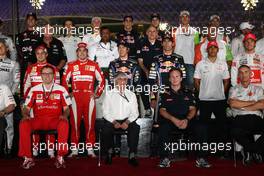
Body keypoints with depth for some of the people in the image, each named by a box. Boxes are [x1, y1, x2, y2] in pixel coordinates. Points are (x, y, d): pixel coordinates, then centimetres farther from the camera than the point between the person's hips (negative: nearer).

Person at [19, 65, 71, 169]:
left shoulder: (61, 89, 7)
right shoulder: (34, 90, 10)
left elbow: (66, 108, 8)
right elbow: (27, 108, 11)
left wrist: (64, 115, -14)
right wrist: (25, 115, -12)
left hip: (55, 120, -1)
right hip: (38, 120, 2)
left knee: (64, 124, -35)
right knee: (23, 124, -28)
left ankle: (60, 157, -23)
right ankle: (28, 158, -18)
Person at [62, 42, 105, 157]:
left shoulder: (94, 65, 9)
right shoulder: (71, 65, 10)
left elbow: (101, 80, 11)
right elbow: (65, 80, 13)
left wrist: (97, 93, 4)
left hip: (89, 97, 0)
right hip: (75, 97, 0)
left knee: (90, 123, 0)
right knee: (74, 122, 2)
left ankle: (90, 149, 8)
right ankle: (74, 149, 9)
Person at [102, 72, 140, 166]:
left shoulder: (131, 95, 11)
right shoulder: (109, 94, 7)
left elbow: (135, 112, 5)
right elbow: (106, 112, 1)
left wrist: (127, 122, -13)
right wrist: (114, 122, -15)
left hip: (127, 121, 1)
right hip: (112, 120, 0)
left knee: (135, 128, -30)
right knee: (106, 129, -31)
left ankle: (132, 155, -21)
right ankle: (109, 153, -5)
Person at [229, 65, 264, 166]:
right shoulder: (234, 89, 20)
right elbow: (233, 104, -2)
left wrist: (242, 107, -2)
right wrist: (252, 102, 3)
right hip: (240, 119, -1)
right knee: (236, 132, -38)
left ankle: (249, 150, -6)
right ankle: (256, 150, -6)